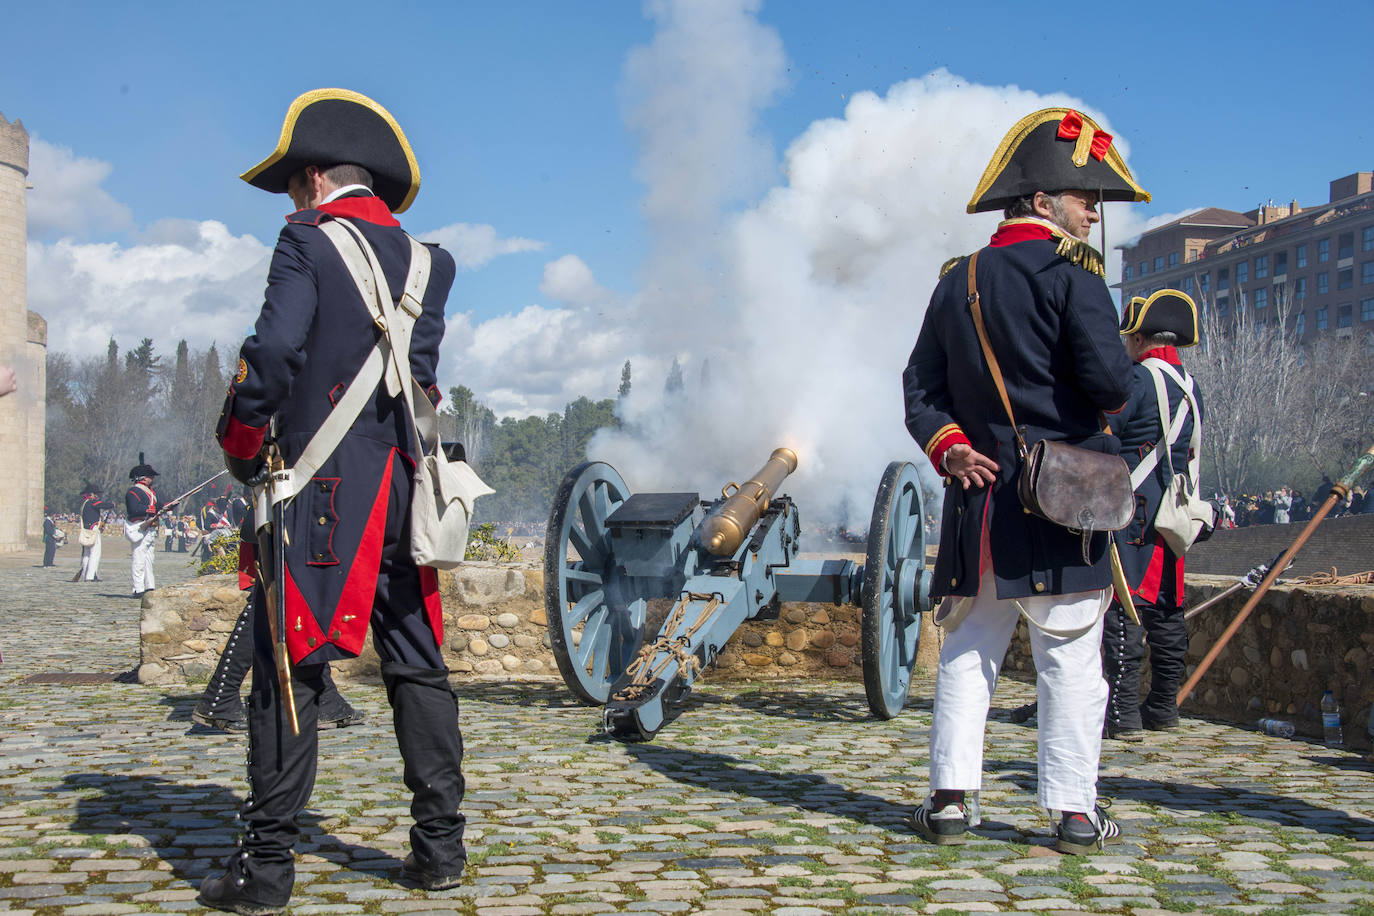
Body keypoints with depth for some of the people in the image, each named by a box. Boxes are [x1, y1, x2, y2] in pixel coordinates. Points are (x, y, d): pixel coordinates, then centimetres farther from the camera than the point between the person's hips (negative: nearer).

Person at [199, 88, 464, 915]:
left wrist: (241, 446, 0)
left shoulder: (309, 243, -4)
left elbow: (274, 353, -13)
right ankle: (441, 845, 13)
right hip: (406, 488, 6)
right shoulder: (425, 261, 14)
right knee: (418, 665, 10)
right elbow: (422, 372, 10)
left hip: (320, 487, -5)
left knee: (290, 667, -1)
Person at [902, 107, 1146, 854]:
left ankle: (951, 798, 11)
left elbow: (921, 388, 10)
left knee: (968, 651, 12)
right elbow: (1109, 378, -17)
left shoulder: (957, 282, 13)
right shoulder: (1069, 272, -8)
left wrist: (949, 448, 1)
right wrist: (1116, 392, 5)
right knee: (1070, 659, 3)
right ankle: (1075, 811, 8)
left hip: (979, 500, 6)